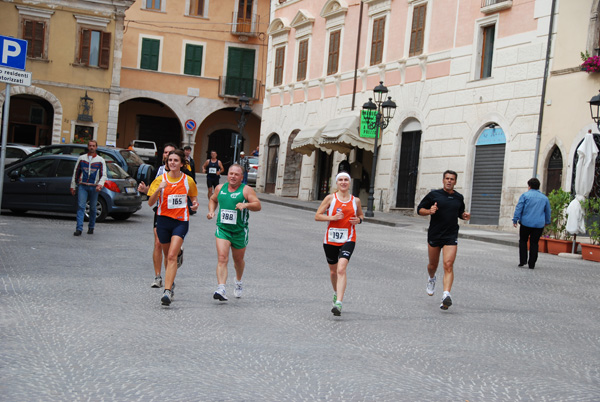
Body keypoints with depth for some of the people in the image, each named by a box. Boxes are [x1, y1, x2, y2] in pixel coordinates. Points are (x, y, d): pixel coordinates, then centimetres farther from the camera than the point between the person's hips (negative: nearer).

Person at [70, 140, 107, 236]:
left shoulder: (100, 160, 6)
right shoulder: (81, 158, 10)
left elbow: (103, 175, 2)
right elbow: (76, 172, 13)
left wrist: (100, 185, -16)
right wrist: (73, 186, 9)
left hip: (94, 187, 0)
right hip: (82, 186, 0)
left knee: (93, 208, 7)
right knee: (81, 207, -11)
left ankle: (91, 227, 23)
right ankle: (79, 229, -16)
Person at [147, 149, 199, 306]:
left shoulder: (188, 180, 1)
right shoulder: (160, 179, -1)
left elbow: (193, 196, 18)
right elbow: (150, 203, -6)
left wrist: (195, 203, -6)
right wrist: (158, 190, -24)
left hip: (181, 221, -2)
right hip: (163, 220, 2)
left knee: (172, 256, -16)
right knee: (168, 256, 14)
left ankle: (167, 291, -21)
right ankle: (171, 282, 41)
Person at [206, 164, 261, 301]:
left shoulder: (246, 190, -4)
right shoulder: (220, 188, 7)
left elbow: (258, 206, -14)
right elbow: (213, 200, 26)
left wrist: (246, 204, -33)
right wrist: (211, 211, 7)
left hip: (239, 231, -1)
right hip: (222, 229, 1)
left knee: (238, 259, 16)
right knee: (222, 258, -16)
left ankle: (238, 282, 45)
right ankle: (221, 289, -24)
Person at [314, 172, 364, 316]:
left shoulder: (356, 201, 5)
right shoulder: (330, 198, 0)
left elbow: (361, 215, 23)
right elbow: (317, 216, -1)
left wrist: (359, 220, -1)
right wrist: (332, 217, -16)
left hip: (348, 240, -1)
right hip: (331, 239, 1)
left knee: (341, 269, -20)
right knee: (333, 271, 15)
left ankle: (339, 303, -25)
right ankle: (336, 293, 45)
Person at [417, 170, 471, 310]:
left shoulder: (459, 197, 9)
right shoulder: (434, 195, -1)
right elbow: (419, 209, 2)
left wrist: (465, 216, 3)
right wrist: (429, 211, -18)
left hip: (451, 236, 0)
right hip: (434, 235, 0)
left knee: (448, 265, -15)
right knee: (433, 265, 13)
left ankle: (446, 295, -25)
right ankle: (432, 279, 48)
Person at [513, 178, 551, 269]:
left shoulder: (525, 195, -1)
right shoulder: (544, 198, 11)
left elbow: (519, 208, -7)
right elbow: (548, 212, 20)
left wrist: (515, 220, -5)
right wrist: (547, 222, 33)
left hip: (526, 223, -3)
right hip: (539, 224, 3)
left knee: (523, 241, 11)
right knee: (534, 243, 7)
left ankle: (523, 260, -1)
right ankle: (532, 264, 6)